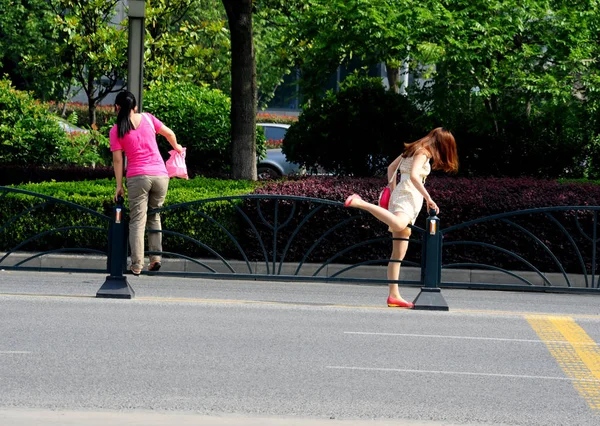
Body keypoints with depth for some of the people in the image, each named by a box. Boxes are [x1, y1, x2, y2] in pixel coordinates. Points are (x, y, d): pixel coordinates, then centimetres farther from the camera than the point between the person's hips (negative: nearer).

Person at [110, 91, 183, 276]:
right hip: (160, 175, 3)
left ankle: (137, 265, -7)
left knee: (137, 221, 0)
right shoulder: (147, 118, 7)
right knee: (154, 217, 16)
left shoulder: (116, 130, 1)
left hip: (137, 177, -3)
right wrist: (176, 147, 40)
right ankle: (156, 257, 6)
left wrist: (119, 185, 5)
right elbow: (168, 133, 19)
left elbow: (118, 160, 0)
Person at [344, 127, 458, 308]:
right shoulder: (424, 152, -3)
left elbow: (391, 168, 29)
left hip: (399, 196, 10)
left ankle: (394, 295, 1)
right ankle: (359, 203, -37)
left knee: (399, 251, 4)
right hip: (408, 196, -10)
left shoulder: (413, 149, 23)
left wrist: (392, 190, 33)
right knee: (398, 225, -41)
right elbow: (413, 175, -18)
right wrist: (428, 198, -18)